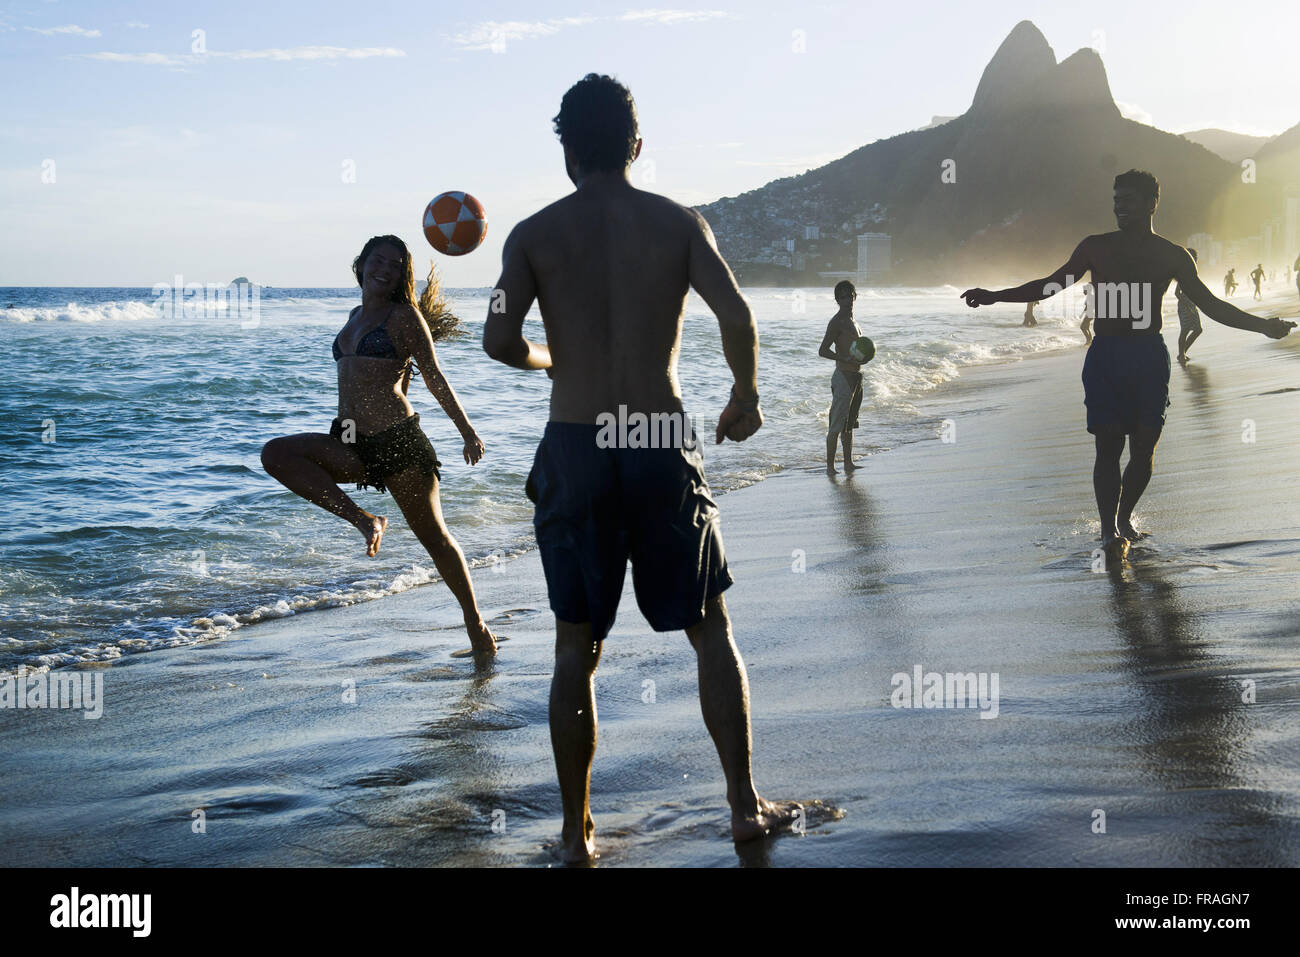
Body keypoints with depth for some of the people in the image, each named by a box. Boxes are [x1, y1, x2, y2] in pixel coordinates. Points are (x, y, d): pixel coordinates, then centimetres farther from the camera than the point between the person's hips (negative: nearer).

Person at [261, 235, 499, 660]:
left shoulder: (405, 316, -2)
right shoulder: (355, 316, 17)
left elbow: (434, 377, -2)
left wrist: (466, 430, -5)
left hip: (398, 441, -6)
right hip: (353, 446, 6)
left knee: (434, 537, 1)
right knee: (276, 455, -16)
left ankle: (476, 625, 17)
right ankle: (363, 521, -14)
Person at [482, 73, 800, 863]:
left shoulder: (535, 234, 1)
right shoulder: (679, 223, 1)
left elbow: (499, 339, -11)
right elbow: (737, 317, -11)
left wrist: (550, 359, 10)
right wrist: (747, 396, 7)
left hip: (574, 450, 0)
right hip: (662, 447, 0)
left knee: (577, 650, 9)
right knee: (712, 632, 14)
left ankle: (578, 833, 14)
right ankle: (746, 805, 17)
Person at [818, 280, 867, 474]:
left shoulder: (851, 320, 17)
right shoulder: (836, 322, -11)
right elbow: (823, 351, -17)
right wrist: (846, 359, -27)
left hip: (855, 377, 9)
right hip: (843, 376, -9)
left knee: (849, 423, 13)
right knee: (837, 425, -8)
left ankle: (848, 463, 18)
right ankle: (830, 465, -5)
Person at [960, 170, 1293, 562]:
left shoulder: (1172, 256, 7)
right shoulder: (1096, 247, 8)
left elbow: (1210, 304, 10)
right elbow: (1049, 286, 11)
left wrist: (1261, 325, 2)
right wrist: (994, 296, 4)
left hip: (1149, 357, 1)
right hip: (1104, 356, -1)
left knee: (1143, 448, -1)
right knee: (1108, 445, -9)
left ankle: (1124, 517, 20)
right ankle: (1110, 532, -9)